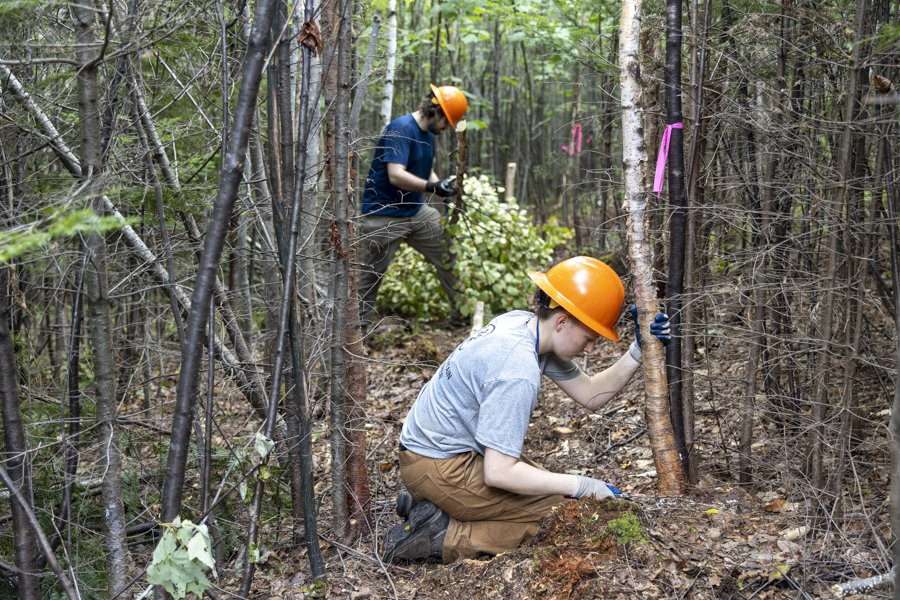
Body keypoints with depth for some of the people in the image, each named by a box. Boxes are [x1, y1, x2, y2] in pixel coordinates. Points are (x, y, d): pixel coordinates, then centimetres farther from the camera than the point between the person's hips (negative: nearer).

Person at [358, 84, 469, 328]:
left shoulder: (427, 133, 7)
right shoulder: (401, 129, -20)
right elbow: (396, 175, -29)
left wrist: (442, 185, -1)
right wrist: (432, 187, -37)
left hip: (416, 211, 9)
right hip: (384, 216, -9)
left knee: (449, 255, 6)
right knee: (370, 276, 2)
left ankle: (463, 314, 13)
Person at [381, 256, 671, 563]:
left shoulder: (522, 322, 0)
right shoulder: (517, 371, -28)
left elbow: (590, 394, 6)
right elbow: (499, 472, -29)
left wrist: (638, 351, -5)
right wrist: (581, 486, -23)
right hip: (440, 468, -10)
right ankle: (446, 538, -10)